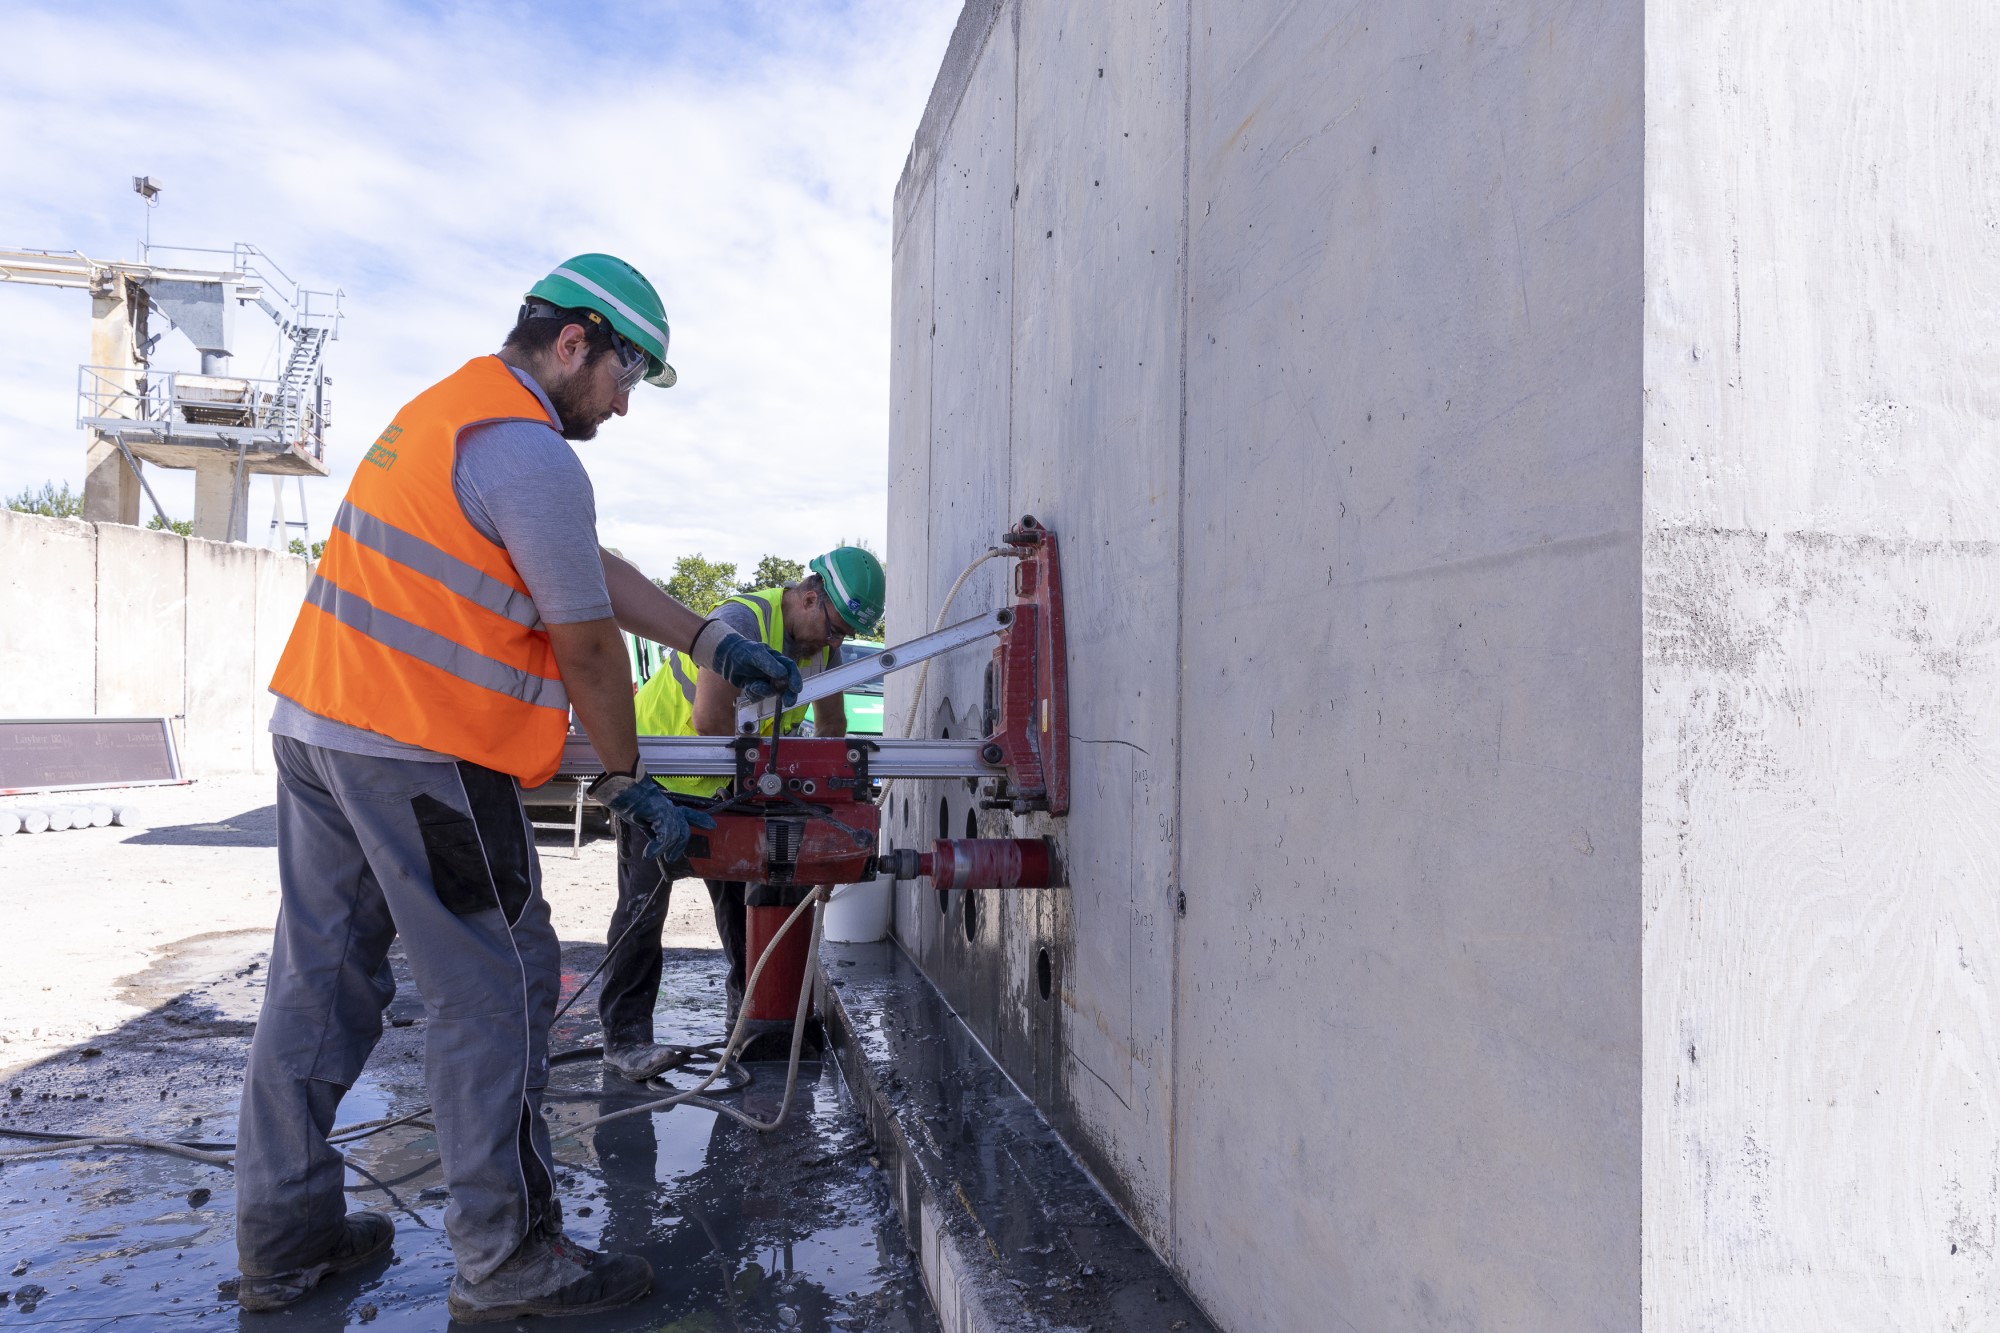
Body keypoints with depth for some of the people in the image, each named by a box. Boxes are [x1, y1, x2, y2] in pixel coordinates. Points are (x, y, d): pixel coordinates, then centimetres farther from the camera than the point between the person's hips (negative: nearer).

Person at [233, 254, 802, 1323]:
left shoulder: (453, 407, 17)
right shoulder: (531, 454, -16)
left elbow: (595, 569, 17)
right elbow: (587, 645, -11)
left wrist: (712, 643, 17)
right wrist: (626, 784, 2)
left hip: (314, 719, 11)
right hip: (420, 753, -10)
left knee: (321, 974, 15)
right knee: (494, 992, -1)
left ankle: (282, 1238, 29)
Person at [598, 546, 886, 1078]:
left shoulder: (825, 643, -5)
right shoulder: (741, 621, -30)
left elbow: (830, 724, 6)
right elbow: (711, 724, -35)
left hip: (721, 784, 8)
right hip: (658, 770, -7)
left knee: (742, 897, 8)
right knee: (645, 902, -8)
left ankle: (752, 1021, 19)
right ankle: (624, 1038, -3)